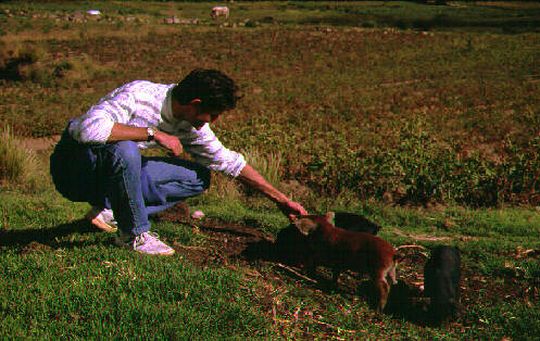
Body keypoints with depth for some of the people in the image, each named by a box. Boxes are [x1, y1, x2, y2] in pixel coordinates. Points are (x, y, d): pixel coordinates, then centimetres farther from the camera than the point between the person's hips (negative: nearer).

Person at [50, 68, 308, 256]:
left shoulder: (190, 124, -4)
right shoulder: (139, 95, -28)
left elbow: (228, 161, 5)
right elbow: (89, 129, -42)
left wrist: (280, 199, 6)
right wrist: (153, 134, -35)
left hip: (116, 168, 7)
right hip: (74, 167, -7)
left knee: (198, 178, -1)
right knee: (124, 150, -40)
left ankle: (112, 212, -4)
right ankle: (135, 234, -17)